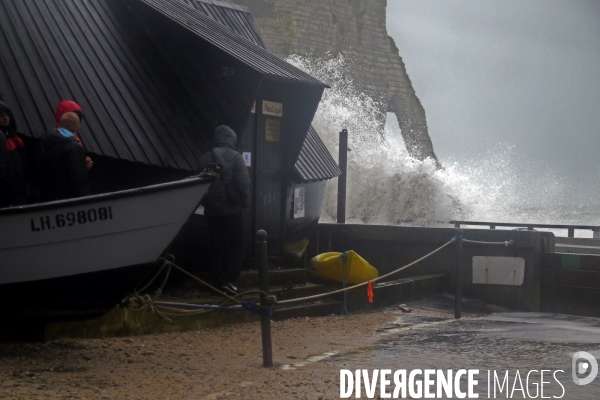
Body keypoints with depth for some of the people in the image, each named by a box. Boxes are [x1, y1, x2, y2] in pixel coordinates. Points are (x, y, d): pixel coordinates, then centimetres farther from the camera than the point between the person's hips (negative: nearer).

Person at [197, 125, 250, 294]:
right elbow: (243, 183, -14)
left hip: (212, 210, 4)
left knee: (216, 247, 11)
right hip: (232, 210, -4)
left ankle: (217, 281, 12)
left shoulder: (204, 159, 8)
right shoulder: (235, 157, -8)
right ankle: (229, 279, -7)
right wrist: (244, 203, -2)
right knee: (236, 246, 4)